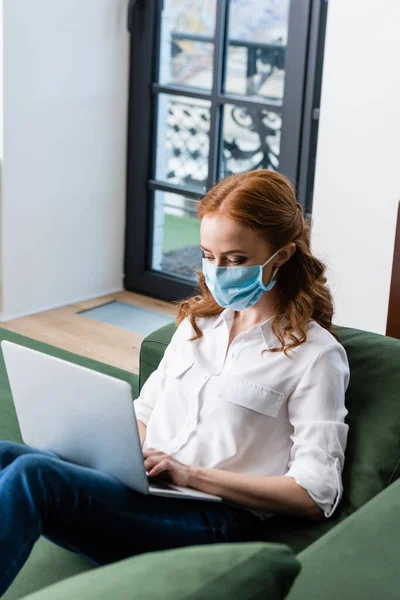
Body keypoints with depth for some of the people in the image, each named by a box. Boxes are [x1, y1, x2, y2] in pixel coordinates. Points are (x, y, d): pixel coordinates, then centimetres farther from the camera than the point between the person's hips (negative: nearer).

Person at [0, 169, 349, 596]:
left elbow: (316, 495, -7)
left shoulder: (316, 354, 1)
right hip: (140, 490, 6)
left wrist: (192, 474, -12)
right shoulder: (198, 321, 21)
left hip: (217, 521, -6)